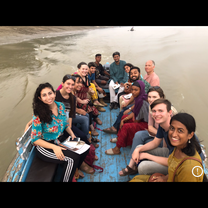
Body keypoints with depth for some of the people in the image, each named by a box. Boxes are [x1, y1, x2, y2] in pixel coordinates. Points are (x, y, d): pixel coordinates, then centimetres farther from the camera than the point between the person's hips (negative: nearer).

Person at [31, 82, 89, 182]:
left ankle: (74, 170, 20)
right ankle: (66, 179, 5)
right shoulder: (38, 115, -21)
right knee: (73, 158, -25)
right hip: (44, 146, -6)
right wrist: (54, 147, -26)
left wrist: (72, 134, -4)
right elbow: (35, 139, -16)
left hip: (61, 139, 6)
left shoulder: (60, 105, -5)